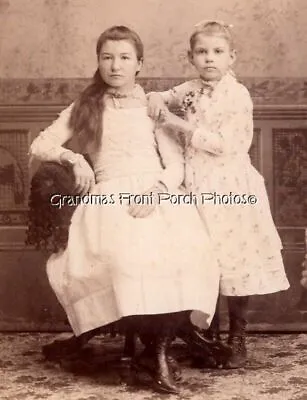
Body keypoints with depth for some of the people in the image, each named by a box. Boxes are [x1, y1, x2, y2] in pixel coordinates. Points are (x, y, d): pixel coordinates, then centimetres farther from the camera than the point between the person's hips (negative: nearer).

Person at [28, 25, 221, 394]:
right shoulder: (84, 108, 20)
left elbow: (175, 164, 8)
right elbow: (38, 147, 17)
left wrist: (156, 191, -13)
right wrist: (73, 158, -1)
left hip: (158, 195, 0)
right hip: (109, 198, 0)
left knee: (182, 255, -32)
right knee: (119, 258, -34)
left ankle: (161, 350, -17)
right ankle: (156, 347, -13)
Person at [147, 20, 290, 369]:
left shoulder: (237, 95, -10)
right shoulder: (190, 90, 7)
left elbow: (221, 143, -18)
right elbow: (162, 98, 23)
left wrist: (178, 124, -16)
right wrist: (156, 99, -2)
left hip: (229, 188, -5)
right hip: (196, 186, 5)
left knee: (234, 262, 0)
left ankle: (237, 339, 14)